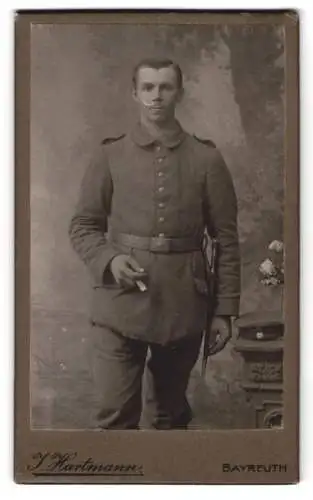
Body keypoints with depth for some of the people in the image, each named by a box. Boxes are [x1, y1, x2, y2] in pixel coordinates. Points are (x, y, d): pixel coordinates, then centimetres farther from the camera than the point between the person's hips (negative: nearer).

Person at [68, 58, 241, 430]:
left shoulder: (206, 158, 2)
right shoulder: (110, 155, 3)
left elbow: (226, 239, 3)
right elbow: (82, 226, 6)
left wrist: (225, 309, 1)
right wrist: (109, 259, -14)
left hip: (182, 305, 1)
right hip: (120, 304, -1)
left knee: (171, 415, 16)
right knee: (115, 415, -2)